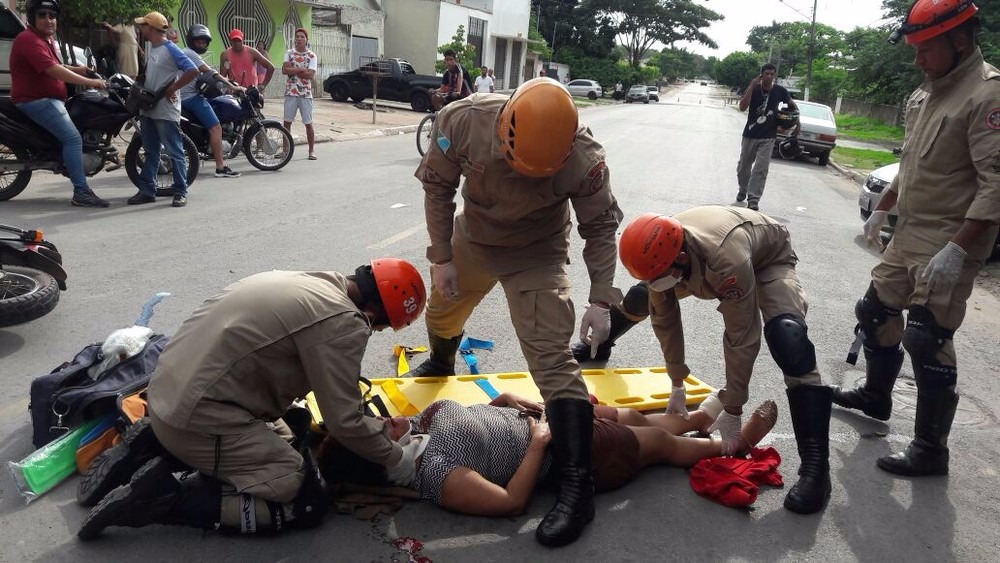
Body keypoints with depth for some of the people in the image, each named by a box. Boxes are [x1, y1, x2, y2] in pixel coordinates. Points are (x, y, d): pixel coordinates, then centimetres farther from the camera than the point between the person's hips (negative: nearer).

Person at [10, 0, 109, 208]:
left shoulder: (47, 39, 17)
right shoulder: (29, 40, -16)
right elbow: (53, 70, -27)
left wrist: (78, 70, 8)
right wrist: (89, 82, -27)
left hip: (47, 99, 11)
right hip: (37, 101, -11)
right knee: (73, 138, -21)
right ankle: (81, 192, -25)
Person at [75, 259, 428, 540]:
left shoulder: (306, 282, 11)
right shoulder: (342, 322, -16)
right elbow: (344, 423, -13)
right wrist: (395, 459, 4)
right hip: (200, 416, -9)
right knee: (306, 503, -3)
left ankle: (154, 449, 16)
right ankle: (163, 497, -6)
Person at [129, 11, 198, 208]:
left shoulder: (171, 50, -14)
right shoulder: (150, 47, 13)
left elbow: (192, 71, -23)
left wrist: (172, 89, -17)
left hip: (166, 111, -9)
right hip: (148, 109, 9)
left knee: (175, 153, -2)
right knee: (150, 153, 12)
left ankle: (181, 192, 3)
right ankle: (147, 191, 17)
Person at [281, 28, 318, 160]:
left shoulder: (312, 56, 0)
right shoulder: (289, 53, 7)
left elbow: (310, 75, -13)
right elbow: (284, 70, -6)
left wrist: (292, 71, -8)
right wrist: (300, 69, -14)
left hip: (305, 94, -2)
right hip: (290, 93, 2)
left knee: (308, 123, 1)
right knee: (287, 122, 5)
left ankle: (312, 151, 9)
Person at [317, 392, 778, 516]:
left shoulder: (427, 419, -4)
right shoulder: (436, 475, -29)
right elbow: (512, 502, -30)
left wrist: (505, 398, -4)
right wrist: (539, 442, -26)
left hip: (544, 419, 7)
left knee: (635, 418, 21)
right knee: (658, 442, 9)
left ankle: (697, 417, 51)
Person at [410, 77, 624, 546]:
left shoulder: (583, 159, -33)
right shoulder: (463, 121, -30)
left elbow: (600, 227, -15)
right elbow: (438, 186, -11)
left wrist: (601, 298, -18)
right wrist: (440, 257, -10)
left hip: (537, 255, -3)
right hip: (472, 240, 4)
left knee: (552, 359, -16)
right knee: (441, 313, 27)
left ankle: (577, 487, -12)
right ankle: (439, 366, 65)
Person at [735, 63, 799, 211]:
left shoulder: (780, 91, -4)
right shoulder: (754, 89, -8)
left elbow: (792, 105, 13)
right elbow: (742, 107, -23)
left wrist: (798, 123, 4)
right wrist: (751, 87, -26)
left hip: (768, 137, -1)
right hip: (750, 135, 1)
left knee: (761, 168, -10)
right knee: (743, 166, 13)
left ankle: (753, 199, -10)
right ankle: (743, 190, 37)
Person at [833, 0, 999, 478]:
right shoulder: (927, 91, 11)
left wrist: (956, 248, -30)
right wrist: (881, 209, 24)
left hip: (948, 245, -9)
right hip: (907, 235, 9)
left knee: (927, 340, -8)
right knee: (877, 312, 18)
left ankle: (931, 450, 4)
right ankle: (875, 397, 39)